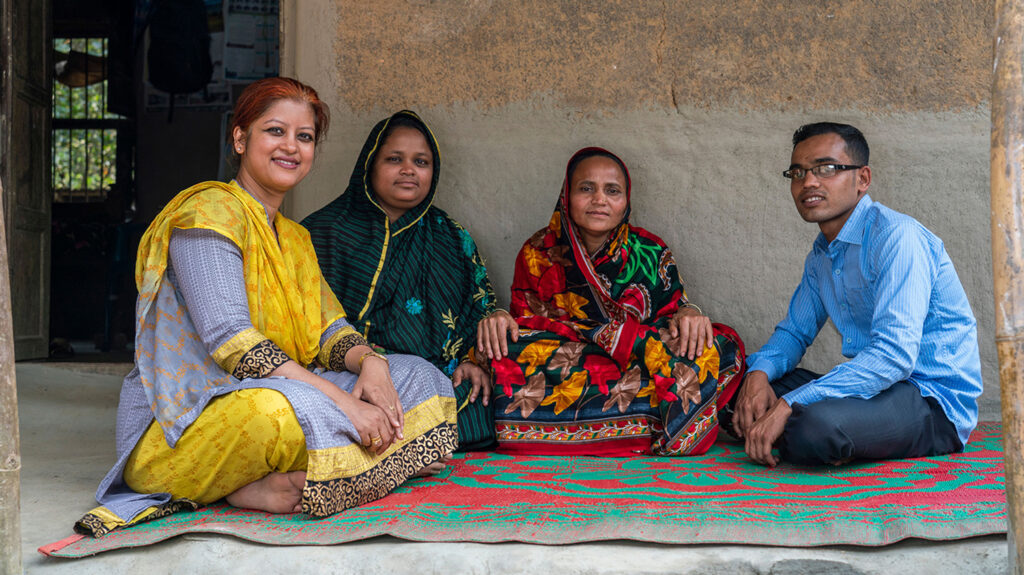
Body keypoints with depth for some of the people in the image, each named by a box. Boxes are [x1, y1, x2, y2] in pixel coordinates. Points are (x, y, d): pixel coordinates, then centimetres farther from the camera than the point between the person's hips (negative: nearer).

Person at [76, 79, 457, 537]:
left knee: (419, 379, -3)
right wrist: (341, 401, -27)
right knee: (283, 409, -42)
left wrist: (370, 362, -14)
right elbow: (229, 339, -21)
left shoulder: (295, 238, 20)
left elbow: (329, 329, 11)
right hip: (178, 425, -9)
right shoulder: (209, 210, -9)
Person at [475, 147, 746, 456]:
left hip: (642, 364, 0)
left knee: (721, 346, -24)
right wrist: (498, 320, -17)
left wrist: (688, 313, -19)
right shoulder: (538, 253, 5)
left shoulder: (651, 252, 5)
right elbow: (524, 319, 6)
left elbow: (673, 309, 5)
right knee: (508, 351, -32)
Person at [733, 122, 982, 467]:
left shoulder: (897, 237, -18)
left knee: (813, 428, -34)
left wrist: (788, 407, -30)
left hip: (935, 401, -8)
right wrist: (759, 373, -6)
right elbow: (794, 331, 20)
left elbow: (895, 355, -27)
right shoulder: (821, 254, 12)